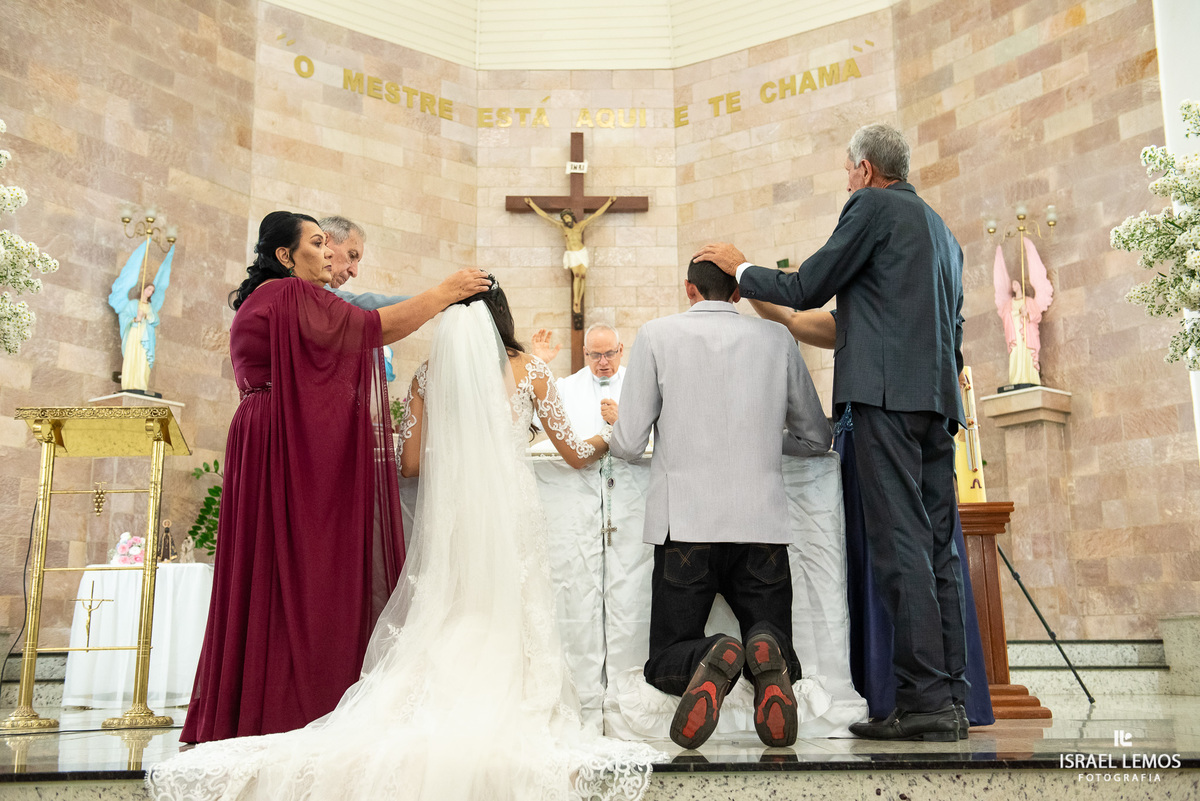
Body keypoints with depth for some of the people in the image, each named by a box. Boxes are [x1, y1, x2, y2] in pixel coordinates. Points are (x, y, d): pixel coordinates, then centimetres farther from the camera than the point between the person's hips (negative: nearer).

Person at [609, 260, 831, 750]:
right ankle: (765, 654, -25)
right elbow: (817, 439, 17)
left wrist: (617, 429, 23)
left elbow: (628, 445, -1)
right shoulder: (776, 339, 10)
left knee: (665, 662, 10)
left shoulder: (657, 335, 3)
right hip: (762, 523, 2)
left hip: (685, 523, -1)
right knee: (781, 661, 12)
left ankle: (709, 660, -25)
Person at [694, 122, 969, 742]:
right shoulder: (941, 229, 27)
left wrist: (740, 267, 15)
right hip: (938, 397, 9)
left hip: (885, 390, -9)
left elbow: (807, 289, 0)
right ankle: (950, 699, 5)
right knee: (937, 546, 5)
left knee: (900, 541, -11)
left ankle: (924, 698, -14)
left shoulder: (873, 205, 1)